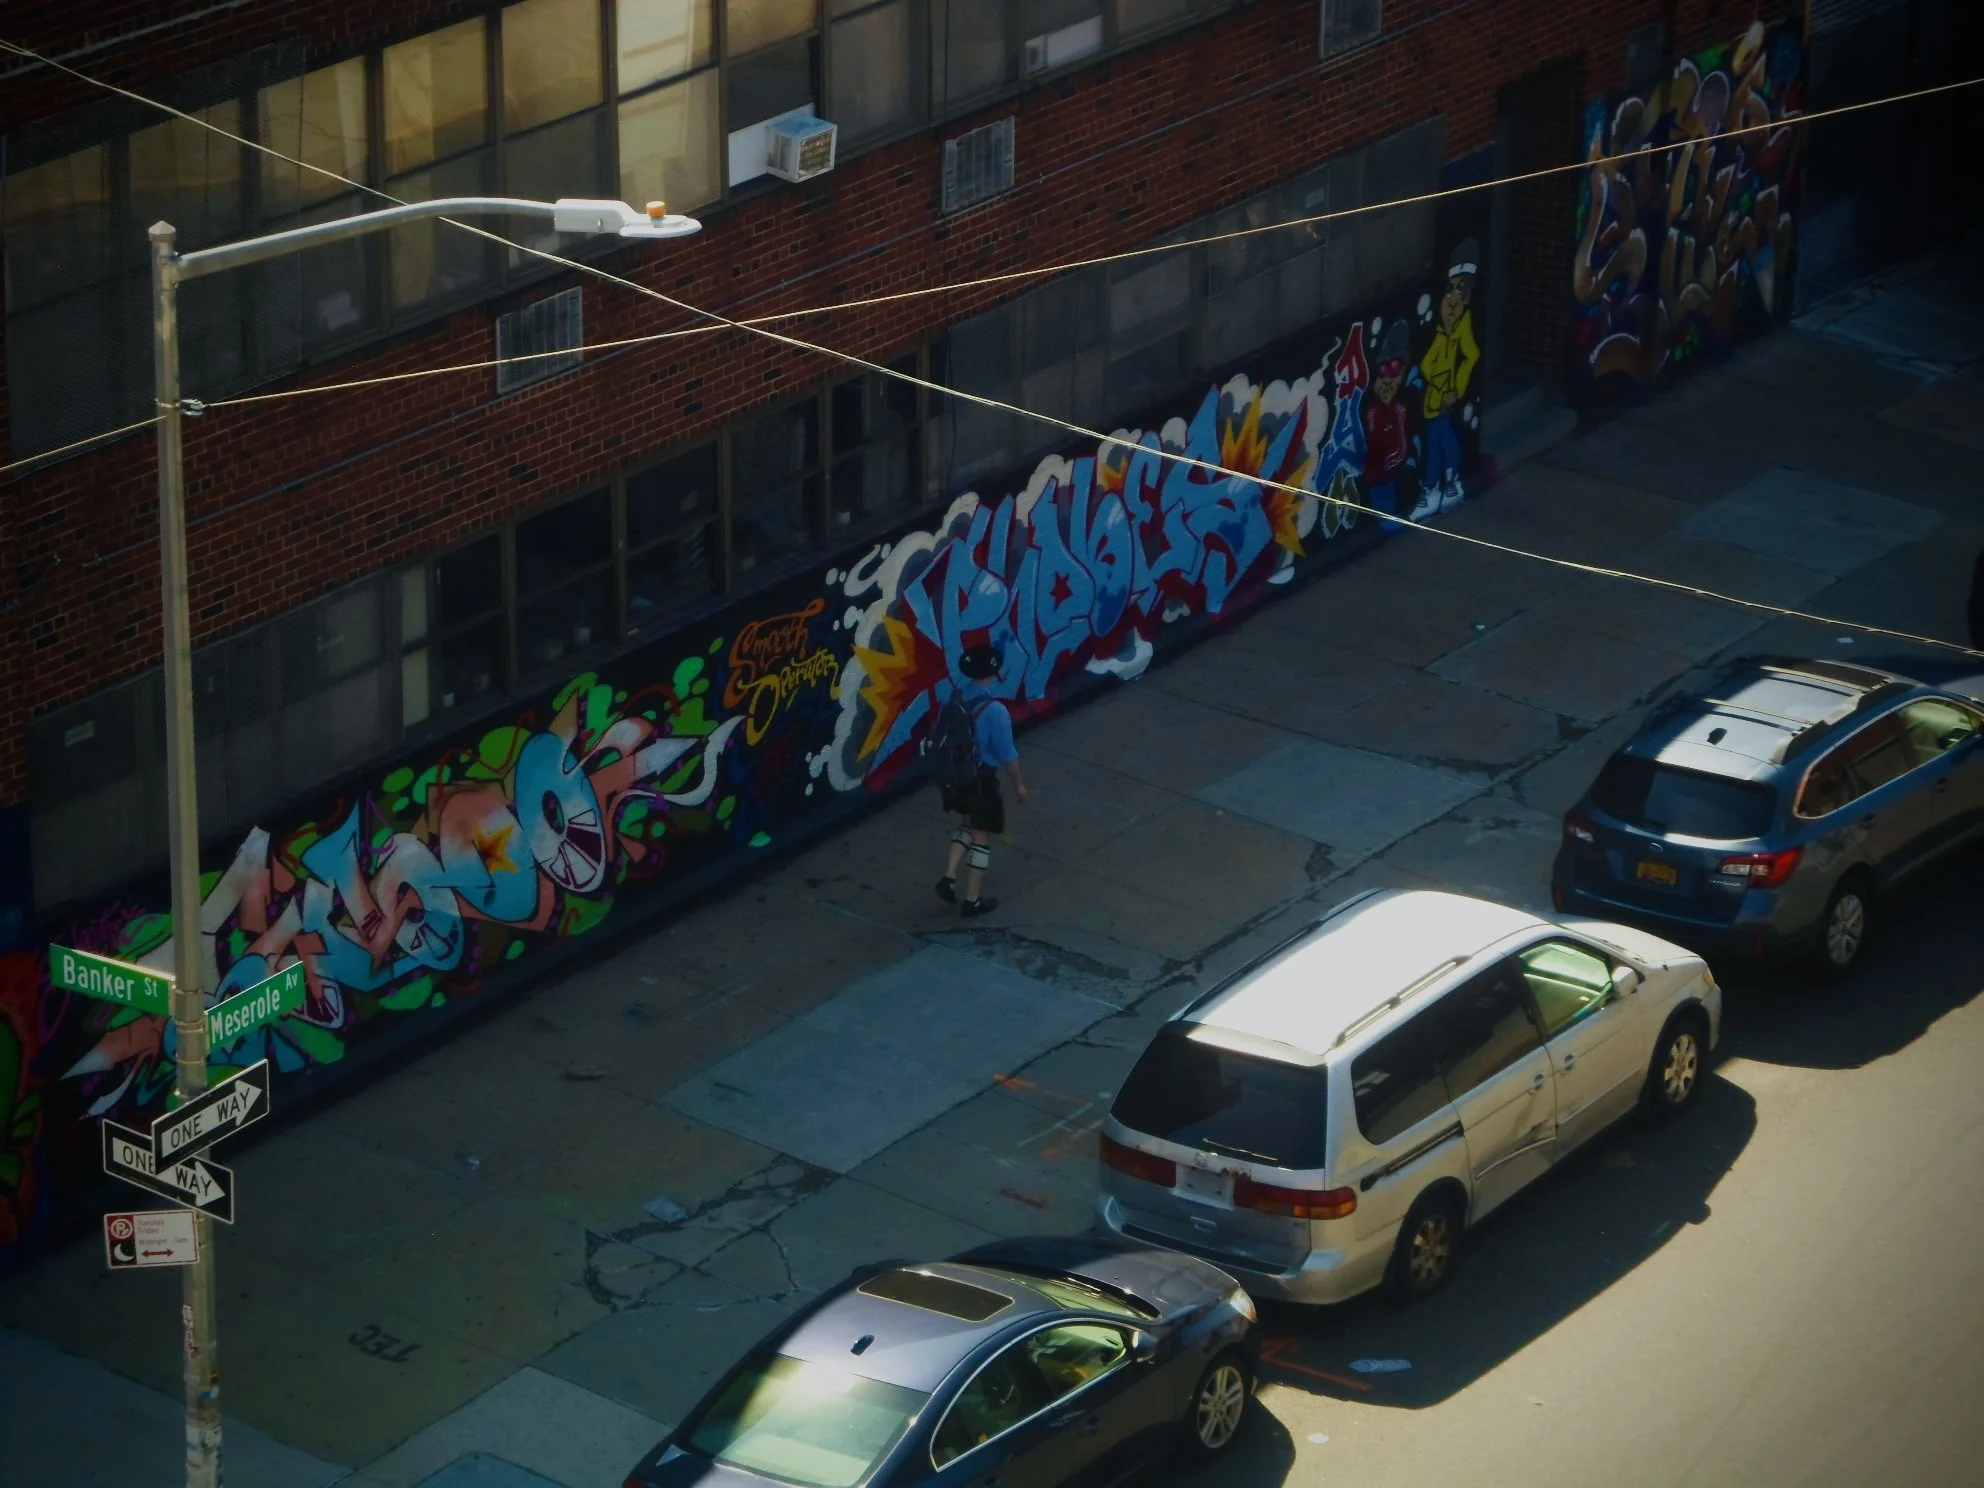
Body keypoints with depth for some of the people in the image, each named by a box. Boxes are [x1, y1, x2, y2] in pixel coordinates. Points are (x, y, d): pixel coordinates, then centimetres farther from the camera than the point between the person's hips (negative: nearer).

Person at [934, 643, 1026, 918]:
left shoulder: (954, 700, -7)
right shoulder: (994, 711, -26)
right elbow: (1007, 755, -18)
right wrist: (1018, 783, -1)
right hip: (981, 781, -6)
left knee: (967, 826, 27)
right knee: (981, 837, 11)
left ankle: (949, 878, 15)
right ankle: (972, 900, 18)